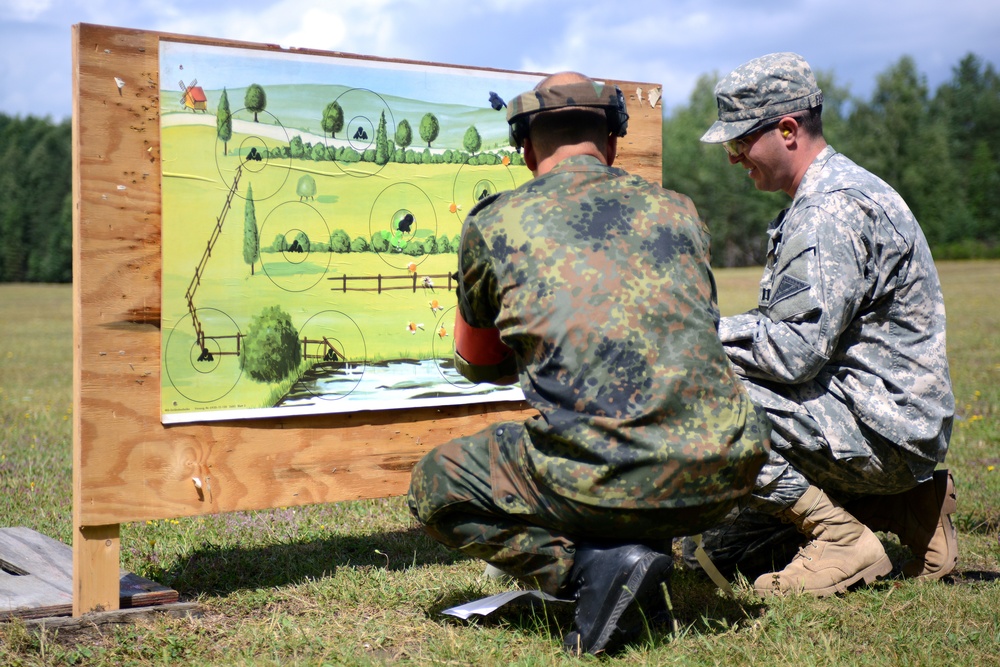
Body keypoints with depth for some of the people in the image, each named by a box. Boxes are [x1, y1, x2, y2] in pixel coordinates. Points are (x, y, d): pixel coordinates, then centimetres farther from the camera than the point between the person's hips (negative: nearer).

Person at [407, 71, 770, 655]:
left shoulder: (493, 225, 9)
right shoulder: (678, 211, 17)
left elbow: (478, 366, 25)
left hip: (607, 484, -4)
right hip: (726, 476, 5)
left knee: (435, 486, 19)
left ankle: (591, 568, -1)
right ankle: (648, 551, 19)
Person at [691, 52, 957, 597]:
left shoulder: (832, 209, -19)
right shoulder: (829, 194, 15)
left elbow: (796, 352, -25)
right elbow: (802, 333, 16)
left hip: (882, 426, -10)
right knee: (710, 549, 15)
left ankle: (841, 537, -14)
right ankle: (906, 506, 13)